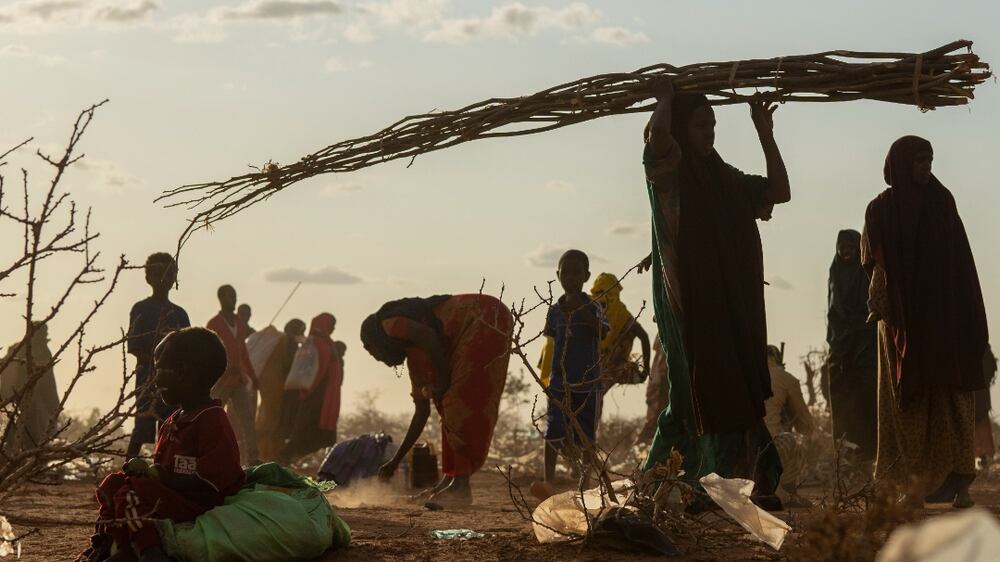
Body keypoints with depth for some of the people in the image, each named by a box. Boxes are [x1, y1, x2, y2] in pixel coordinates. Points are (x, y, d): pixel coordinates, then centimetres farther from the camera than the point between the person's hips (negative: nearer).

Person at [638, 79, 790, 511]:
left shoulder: (724, 178, 17)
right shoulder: (668, 174, -3)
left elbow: (779, 192, 15)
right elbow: (657, 135, -24)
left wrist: (765, 134, 12)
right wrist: (666, 98, -4)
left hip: (731, 305, 6)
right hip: (688, 303, -6)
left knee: (740, 391, 1)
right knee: (700, 390, -8)